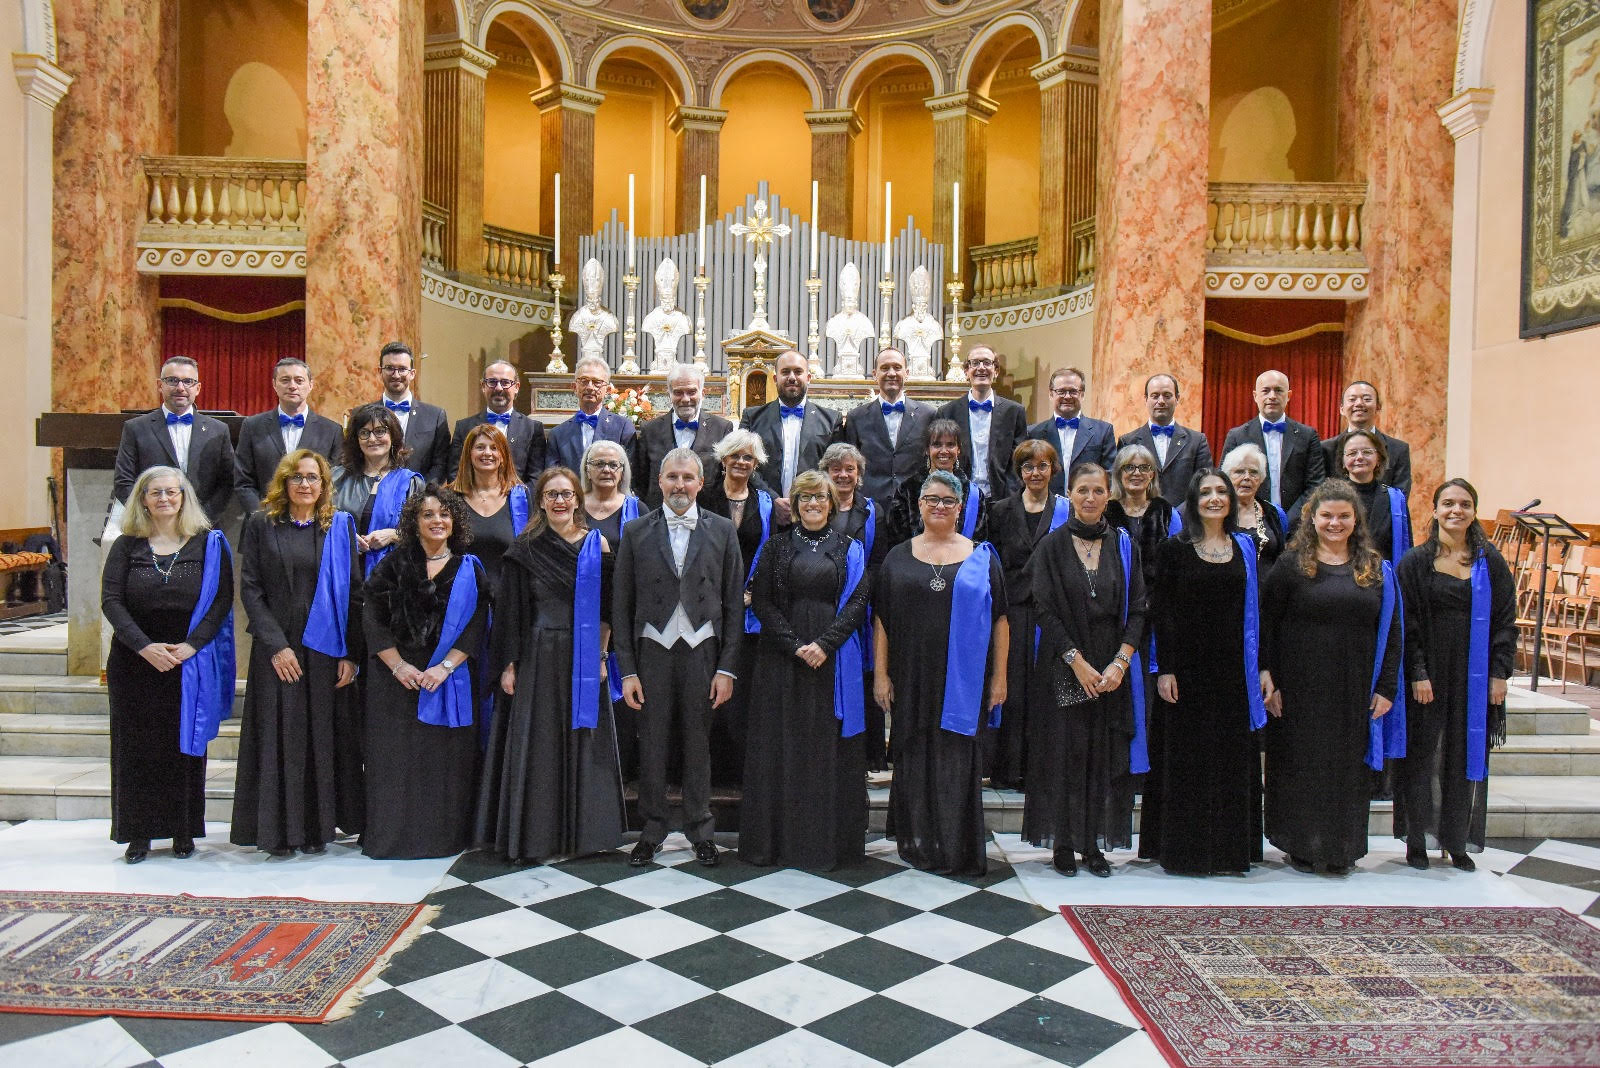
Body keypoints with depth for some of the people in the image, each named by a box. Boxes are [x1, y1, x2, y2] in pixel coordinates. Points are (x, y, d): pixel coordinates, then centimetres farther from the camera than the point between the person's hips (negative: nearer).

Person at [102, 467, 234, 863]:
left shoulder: (208, 544, 3)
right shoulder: (126, 546, 6)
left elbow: (222, 599, -3)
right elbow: (111, 600, -2)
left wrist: (191, 645, -15)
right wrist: (145, 646, -15)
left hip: (189, 664, -1)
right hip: (134, 663, 1)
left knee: (185, 744, 4)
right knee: (136, 746, 4)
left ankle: (183, 831, 14)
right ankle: (138, 832, 14)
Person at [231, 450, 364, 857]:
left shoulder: (341, 526, 6)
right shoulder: (262, 525, 4)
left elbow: (354, 591, 3)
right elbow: (249, 588, 0)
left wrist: (350, 653, -5)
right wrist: (276, 644, -10)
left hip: (327, 650, 1)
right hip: (277, 649, -1)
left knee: (323, 737, 5)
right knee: (279, 736, 2)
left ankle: (318, 827, 16)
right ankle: (278, 829, 13)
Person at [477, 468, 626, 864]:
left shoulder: (597, 545, 4)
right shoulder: (524, 549, 1)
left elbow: (607, 609, 4)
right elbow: (511, 611, 1)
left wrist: (599, 655, -3)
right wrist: (509, 665, -3)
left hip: (583, 659, 1)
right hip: (538, 657, -1)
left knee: (582, 742, 7)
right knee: (536, 744, 2)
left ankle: (581, 831, 18)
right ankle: (534, 835, 13)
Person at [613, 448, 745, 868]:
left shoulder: (722, 531, 3)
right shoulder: (636, 532, 3)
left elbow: (733, 603, 3)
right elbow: (621, 605, 3)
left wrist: (727, 668, -2)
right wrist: (627, 670, -2)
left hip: (702, 651, 0)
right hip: (653, 650, 0)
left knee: (698, 744, 8)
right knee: (652, 744, 6)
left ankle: (700, 830, 24)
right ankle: (652, 830, 23)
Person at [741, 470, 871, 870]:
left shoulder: (849, 549, 7)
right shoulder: (777, 547, 7)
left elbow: (857, 601, 0)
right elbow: (760, 600, 1)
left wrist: (825, 644, -13)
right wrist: (794, 644, -10)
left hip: (834, 661, 0)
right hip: (782, 658, 0)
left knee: (830, 745, 2)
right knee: (780, 745, 2)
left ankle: (829, 837, 11)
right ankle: (776, 837, 11)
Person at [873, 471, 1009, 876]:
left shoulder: (982, 557, 5)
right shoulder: (899, 558, 7)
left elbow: (999, 620, 3)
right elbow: (881, 619, 5)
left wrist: (999, 677, -2)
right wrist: (880, 674, -1)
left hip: (964, 681, -1)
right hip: (912, 679, 1)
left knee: (958, 761, 3)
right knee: (915, 758, 7)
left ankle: (959, 850, 14)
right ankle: (918, 844, 21)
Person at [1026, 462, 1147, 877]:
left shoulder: (1124, 546, 6)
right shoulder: (1051, 547, 0)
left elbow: (1137, 609, 2)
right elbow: (1045, 610, -6)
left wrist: (1121, 662, -10)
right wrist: (1077, 661, -14)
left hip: (1112, 670, 2)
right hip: (1064, 669, -2)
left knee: (1105, 756, 5)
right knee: (1064, 754, 2)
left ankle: (1094, 843, 15)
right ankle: (1063, 843, 12)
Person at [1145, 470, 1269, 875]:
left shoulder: (1245, 547, 9)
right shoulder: (1173, 549, -1)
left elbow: (1254, 611, 10)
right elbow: (1160, 612, -4)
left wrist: (1261, 668, 5)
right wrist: (1164, 669, -11)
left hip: (1233, 669, 3)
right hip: (1187, 669, -3)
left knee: (1234, 759, 8)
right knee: (1186, 760, 2)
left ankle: (1230, 848, 20)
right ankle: (1183, 850, 12)